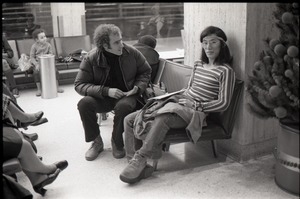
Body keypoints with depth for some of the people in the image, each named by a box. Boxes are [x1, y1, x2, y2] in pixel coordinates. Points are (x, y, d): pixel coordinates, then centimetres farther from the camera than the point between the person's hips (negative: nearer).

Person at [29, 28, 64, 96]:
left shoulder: (48, 45, 3)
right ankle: (39, 89, -20)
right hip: (37, 63, -2)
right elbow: (32, 57, -4)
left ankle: (57, 86, -6)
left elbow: (51, 55, 3)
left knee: (55, 70, -21)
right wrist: (36, 64, -19)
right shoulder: (34, 46, -3)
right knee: (36, 71, -31)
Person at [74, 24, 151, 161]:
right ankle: (96, 142, -6)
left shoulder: (131, 53, -8)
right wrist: (106, 91, -24)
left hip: (126, 96, -1)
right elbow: (79, 85, -12)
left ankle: (117, 143, -8)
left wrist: (138, 87, -11)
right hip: (102, 98, 1)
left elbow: (145, 72, 9)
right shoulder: (91, 59, -12)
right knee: (84, 103, -28)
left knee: (124, 106, -36)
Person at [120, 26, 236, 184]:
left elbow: (223, 103, -8)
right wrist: (173, 94, 8)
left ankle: (140, 160, -33)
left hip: (195, 112, -8)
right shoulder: (198, 65, 18)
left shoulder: (225, 71, -4)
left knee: (162, 119, -41)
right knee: (129, 120, -6)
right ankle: (133, 160, -13)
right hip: (178, 101, 8)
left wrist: (195, 105, -12)